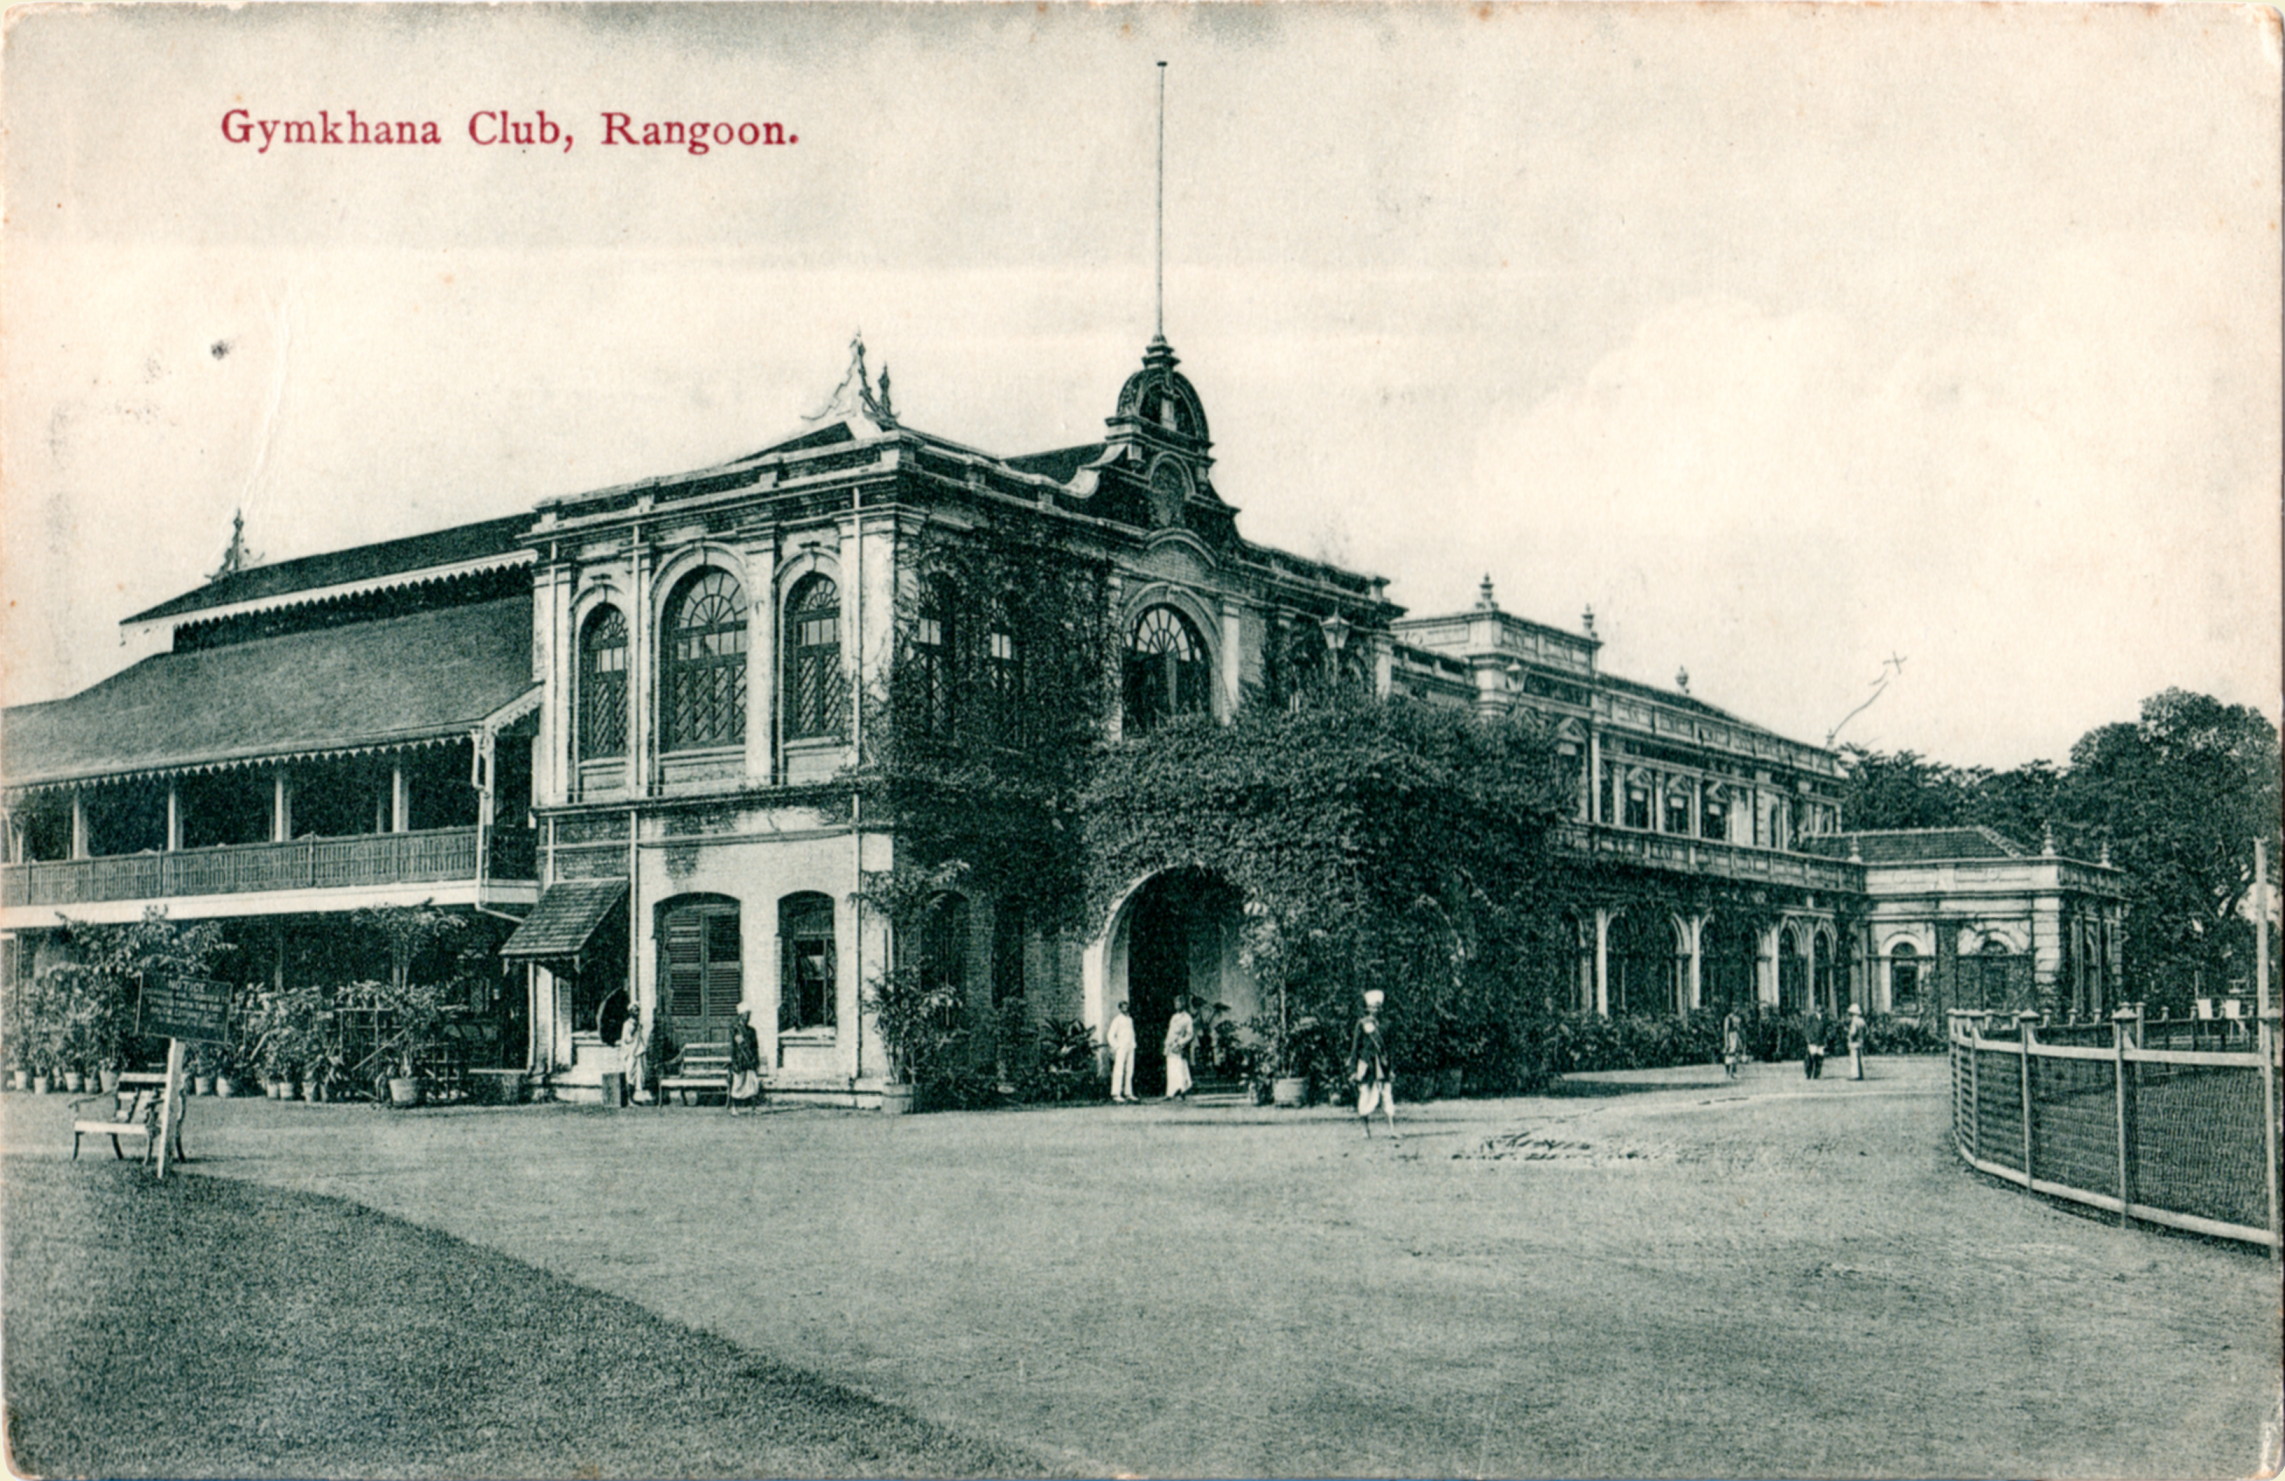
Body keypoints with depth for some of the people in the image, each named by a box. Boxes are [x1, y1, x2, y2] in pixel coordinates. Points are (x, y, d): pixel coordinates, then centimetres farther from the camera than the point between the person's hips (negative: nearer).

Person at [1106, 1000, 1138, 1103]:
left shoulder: (1130, 1020, 16)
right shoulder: (1117, 1020, -3)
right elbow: (1110, 1035, -6)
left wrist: (1133, 1045, 14)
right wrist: (1116, 1047, -11)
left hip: (1130, 1048, 7)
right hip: (1121, 1048, -7)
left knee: (1129, 1071, 5)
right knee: (1119, 1071, -12)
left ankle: (1128, 1093, 8)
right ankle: (1116, 1094, -16)